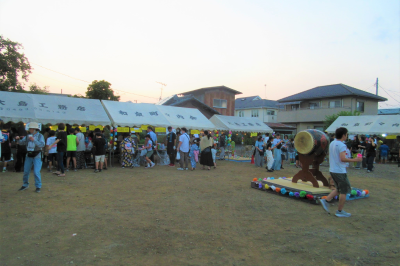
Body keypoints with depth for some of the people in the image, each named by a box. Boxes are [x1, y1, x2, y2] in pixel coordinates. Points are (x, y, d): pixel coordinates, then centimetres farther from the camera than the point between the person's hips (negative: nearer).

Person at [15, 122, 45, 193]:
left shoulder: (40, 136, -8)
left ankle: (38, 187, 3)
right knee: (26, 171, 9)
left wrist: (34, 140, -31)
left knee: (36, 172, -11)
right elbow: (21, 142, 7)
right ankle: (25, 185, 28)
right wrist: (18, 139, -14)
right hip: (29, 156, 5)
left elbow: (42, 145, -22)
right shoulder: (28, 136, 5)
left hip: (37, 156, -5)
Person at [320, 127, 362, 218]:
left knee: (338, 189, 20)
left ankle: (326, 201, 10)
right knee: (344, 191, 5)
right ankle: (340, 211, 11)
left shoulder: (332, 143, 10)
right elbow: (343, 159, -26)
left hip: (332, 170, 9)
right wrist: (355, 160, -17)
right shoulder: (341, 145, -18)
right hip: (340, 171, -9)